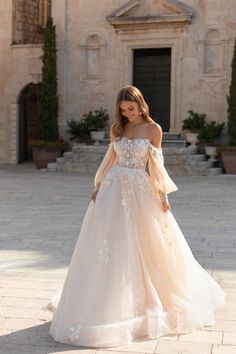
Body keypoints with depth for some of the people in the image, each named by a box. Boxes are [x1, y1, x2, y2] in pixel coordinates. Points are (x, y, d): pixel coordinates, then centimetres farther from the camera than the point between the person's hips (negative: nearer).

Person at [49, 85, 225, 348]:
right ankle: (109, 304, 15)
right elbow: (110, 160, 13)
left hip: (140, 192, -3)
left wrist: (163, 195, -5)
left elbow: (156, 165, 0)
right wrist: (98, 187, 6)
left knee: (142, 246, 4)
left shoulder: (153, 129, 0)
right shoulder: (117, 129, 9)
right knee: (110, 244, 2)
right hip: (114, 190, 3)